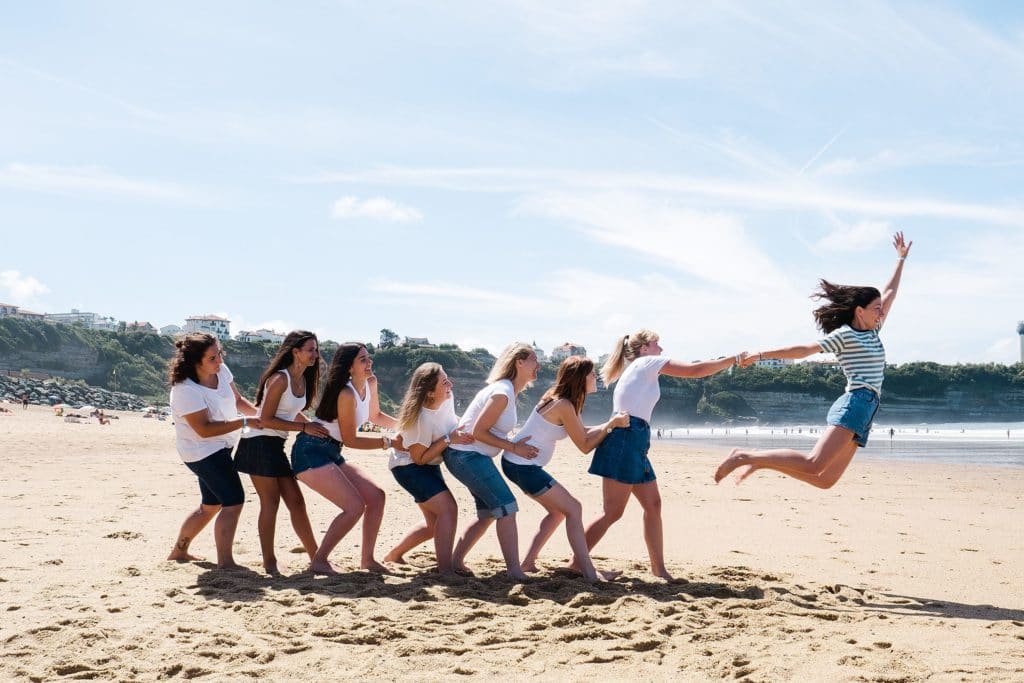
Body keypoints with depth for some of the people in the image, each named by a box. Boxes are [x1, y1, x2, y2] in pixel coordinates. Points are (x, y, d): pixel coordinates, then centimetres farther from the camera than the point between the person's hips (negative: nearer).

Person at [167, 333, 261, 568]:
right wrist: (245, 422, -30)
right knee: (233, 501, -14)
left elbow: (237, 400, 10)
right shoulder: (186, 390, -27)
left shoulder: (221, 371, -4)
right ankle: (225, 563, -10)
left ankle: (179, 551, 37)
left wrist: (259, 413, -7)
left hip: (219, 449, 9)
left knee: (211, 505, 21)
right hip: (203, 451, -9)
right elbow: (204, 429, -29)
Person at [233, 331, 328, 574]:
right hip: (260, 444, -8)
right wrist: (304, 428, -20)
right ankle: (269, 562, 1)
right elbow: (266, 419, -19)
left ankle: (316, 557, 12)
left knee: (296, 501, 8)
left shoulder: (302, 379, 9)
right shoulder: (280, 379, -17)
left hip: (276, 446, 8)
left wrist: (314, 426, 1)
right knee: (270, 502, -6)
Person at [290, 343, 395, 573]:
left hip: (331, 454, 9)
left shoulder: (370, 383, 5)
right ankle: (319, 561, -5)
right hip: (311, 452, -9)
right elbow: (350, 440, -14)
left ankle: (367, 559, 13)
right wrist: (387, 442, -10)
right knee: (355, 506, -17)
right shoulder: (346, 394, -21)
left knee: (376, 496, 4)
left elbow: (375, 416, 24)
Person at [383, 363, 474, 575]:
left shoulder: (446, 398, -8)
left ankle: (394, 555, 29)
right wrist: (449, 439, -28)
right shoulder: (421, 419, -31)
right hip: (409, 467, -9)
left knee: (435, 523, 13)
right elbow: (419, 458, -24)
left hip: (430, 466, 9)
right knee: (448, 509, -23)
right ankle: (445, 570, -23)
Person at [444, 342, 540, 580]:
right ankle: (515, 571, -16)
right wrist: (514, 448, -15)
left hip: (475, 457, 11)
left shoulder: (509, 391, 12)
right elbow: (478, 431, -20)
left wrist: (515, 445, 4)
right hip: (466, 455, -11)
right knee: (506, 507, -15)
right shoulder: (502, 392, -19)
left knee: (488, 514, 14)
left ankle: (455, 561, 20)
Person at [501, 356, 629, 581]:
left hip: (517, 462, 10)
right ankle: (589, 573, -8)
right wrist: (611, 425, -10)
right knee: (573, 509, -6)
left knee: (558, 511, 20)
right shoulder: (564, 406, -19)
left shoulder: (558, 398, 10)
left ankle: (528, 562, 21)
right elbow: (585, 446, -13)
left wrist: (612, 423, 4)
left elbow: (583, 432, 15)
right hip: (523, 466, -10)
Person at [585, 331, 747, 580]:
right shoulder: (647, 363, 0)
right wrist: (734, 359, 5)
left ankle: (659, 568, 11)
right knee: (612, 512, -9)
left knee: (653, 505, 9)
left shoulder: (635, 370, 27)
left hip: (635, 443, 10)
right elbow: (696, 370, -4)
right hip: (625, 440, -10)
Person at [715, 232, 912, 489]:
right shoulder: (844, 335, -2)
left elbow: (890, 293, 31)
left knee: (825, 479, 0)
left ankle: (762, 462, 6)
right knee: (813, 465, -25)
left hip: (865, 411, 9)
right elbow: (803, 350, -4)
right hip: (854, 404, -9)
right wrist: (760, 355, -6)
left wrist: (901, 259, 36)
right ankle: (744, 457, -21)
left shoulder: (872, 333, 23)